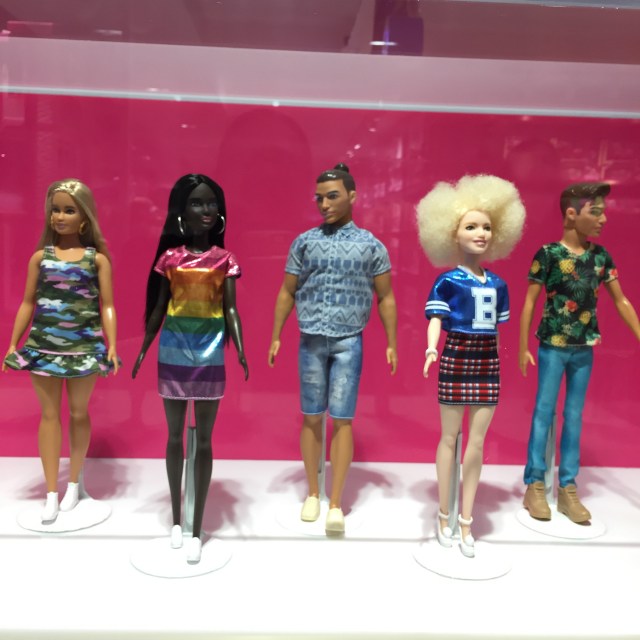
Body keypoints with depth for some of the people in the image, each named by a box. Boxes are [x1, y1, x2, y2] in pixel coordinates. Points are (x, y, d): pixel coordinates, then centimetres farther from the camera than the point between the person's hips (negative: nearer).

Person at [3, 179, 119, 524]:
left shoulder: (98, 258, -1)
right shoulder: (40, 256, 5)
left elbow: (107, 306, -2)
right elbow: (28, 303, 8)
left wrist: (112, 346, -9)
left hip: (84, 346, -1)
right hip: (43, 345, 2)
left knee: (78, 412, 11)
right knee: (49, 414, 6)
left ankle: (73, 483, 28)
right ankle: (51, 493, 14)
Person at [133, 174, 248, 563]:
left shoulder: (224, 259, -2)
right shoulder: (170, 256, 2)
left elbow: (231, 310, -6)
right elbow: (159, 308, 9)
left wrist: (241, 350, -20)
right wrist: (143, 350, 10)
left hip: (210, 353, -2)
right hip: (173, 351, 2)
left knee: (204, 440, 3)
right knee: (175, 435, 11)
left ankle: (197, 530, 12)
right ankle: (177, 519, 27)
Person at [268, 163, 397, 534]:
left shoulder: (370, 245, 4)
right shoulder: (304, 242, 6)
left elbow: (386, 298, 6)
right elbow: (287, 293, 10)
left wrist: (392, 344, 1)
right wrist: (276, 337, 6)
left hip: (348, 343, -1)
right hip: (311, 342, 2)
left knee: (342, 421, -2)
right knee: (312, 418, 7)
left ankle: (336, 505, 5)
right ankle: (313, 494, 21)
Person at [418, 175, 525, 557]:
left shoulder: (498, 284, 8)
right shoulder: (447, 281, -6)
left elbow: (496, 326, 14)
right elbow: (436, 319, -13)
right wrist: (432, 348, -31)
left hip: (487, 361, 4)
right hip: (456, 357, -4)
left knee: (477, 443, 6)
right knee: (450, 438, 6)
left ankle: (466, 521, 18)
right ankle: (444, 516, 21)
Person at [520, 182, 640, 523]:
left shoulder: (600, 256, 3)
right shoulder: (548, 254, -11)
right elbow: (529, 302, -7)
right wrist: (522, 348, -8)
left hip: (584, 348, 5)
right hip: (553, 346, -5)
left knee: (575, 415, 10)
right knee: (544, 412, 3)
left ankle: (568, 488, 19)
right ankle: (534, 485, 14)